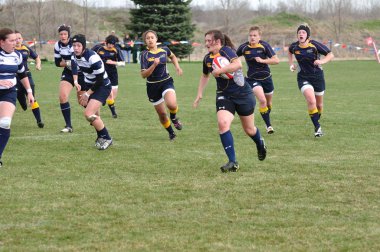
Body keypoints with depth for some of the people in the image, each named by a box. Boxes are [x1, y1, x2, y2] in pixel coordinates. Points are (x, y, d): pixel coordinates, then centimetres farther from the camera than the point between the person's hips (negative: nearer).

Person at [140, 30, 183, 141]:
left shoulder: (164, 49, -3)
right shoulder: (145, 54, -12)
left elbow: (172, 56, 22)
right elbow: (143, 75, -19)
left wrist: (177, 67, 6)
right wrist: (154, 65, -32)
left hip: (166, 82, 0)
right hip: (152, 86, 0)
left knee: (171, 104, -29)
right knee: (162, 114, 8)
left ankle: (173, 117, 7)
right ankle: (171, 132, 36)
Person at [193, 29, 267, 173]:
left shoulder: (226, 51, -18)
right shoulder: (207, 59, 3)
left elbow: (238, 64, -38)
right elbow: (205, 76, 23)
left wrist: (219, 71, -32)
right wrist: (199, 95, 17)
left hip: (242, 94, -4)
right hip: (224, 96, 4)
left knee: (249, 129, 11)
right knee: (223, 123, -22)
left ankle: (260, 145, 48)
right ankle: (233, 163, -18)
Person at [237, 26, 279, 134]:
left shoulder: (264, 46, -13)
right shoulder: (244, 47, -10)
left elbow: (276, 60, -16)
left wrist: (262, 60, -26)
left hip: (266, 77, 1)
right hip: (253, 79, -1)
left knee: (269, 103, 15)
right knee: (262, 101, -21)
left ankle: (267, 119, 41)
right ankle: (268, 125, -10)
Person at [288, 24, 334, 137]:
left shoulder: (315, 45, -15)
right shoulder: (294, 46, -6)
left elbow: (330, 54, -10)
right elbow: (289, 52, 20)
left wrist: (322, 61, -28)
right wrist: (291, 64, 8)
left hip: (317, 76, 0)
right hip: (303, 78, 0)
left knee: (319, 104, 12)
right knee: (311, 101, -22)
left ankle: (317, 124, 37)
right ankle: (317, 127, -12)